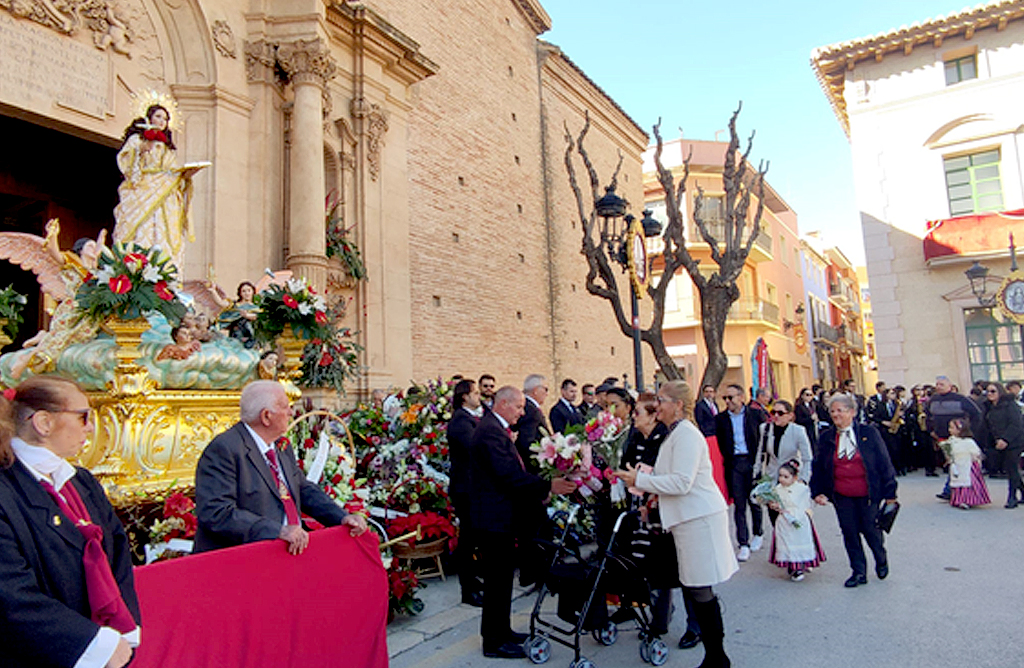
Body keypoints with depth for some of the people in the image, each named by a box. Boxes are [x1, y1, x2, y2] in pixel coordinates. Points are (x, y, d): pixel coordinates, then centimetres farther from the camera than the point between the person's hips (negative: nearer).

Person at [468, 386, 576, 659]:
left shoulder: (496, 429, 14)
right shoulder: (491, 431, -20)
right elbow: (510, 475, -27)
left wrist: (537, 493, 11)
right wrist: (548, 487, -25)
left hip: (501, 516, 11)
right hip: (494, 517, -11)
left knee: (501, 576, 19)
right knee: (497, 578, 0)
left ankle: (501, 631, 32)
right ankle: (494, 642, 11)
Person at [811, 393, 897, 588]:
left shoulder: (869, 433, -4)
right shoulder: (826, 438, 2)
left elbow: (884, 462, -2)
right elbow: (818, 468, 7)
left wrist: (889, 492, -3)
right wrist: (817, 492, 0)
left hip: (868, 495, -2)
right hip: (841, 497, 2)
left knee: (870, 529, 7)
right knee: (850, 533, 5)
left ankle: (881, 560, 37)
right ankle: (859, 572, 20)